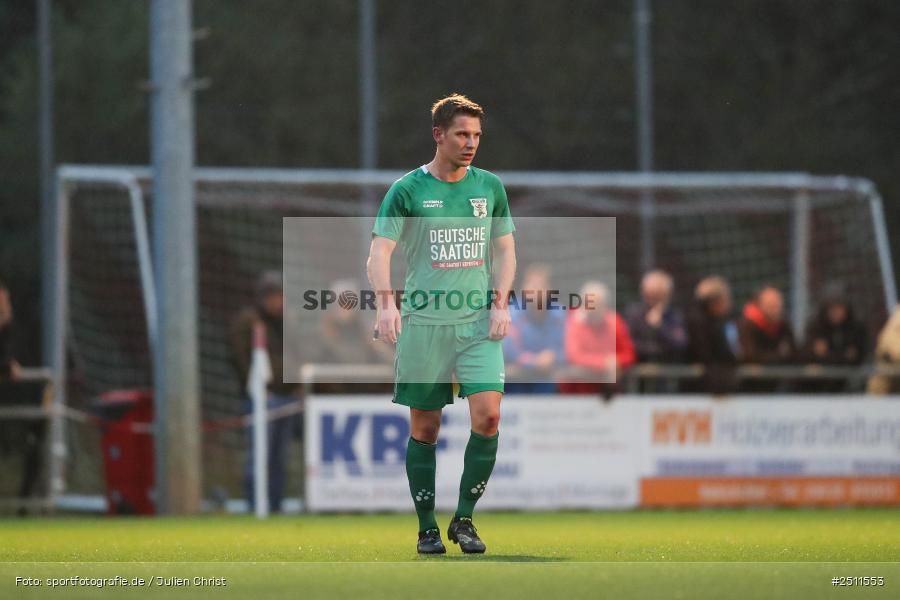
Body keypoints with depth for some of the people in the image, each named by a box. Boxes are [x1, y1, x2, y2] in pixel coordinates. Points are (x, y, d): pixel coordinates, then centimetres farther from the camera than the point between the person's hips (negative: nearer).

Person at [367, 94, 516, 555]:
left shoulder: (490, 187, 10)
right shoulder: (408, 190, -1)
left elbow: (504, 250, 16)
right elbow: (379, 251, -6)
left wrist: (500, 303, 2)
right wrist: (386, 302, -22)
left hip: (478, 322, 2)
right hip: (424, 322, -2)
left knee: (488, 416, -13)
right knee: (424, 428, 1)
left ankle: (464, 519, 1)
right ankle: (427, 529, 12)